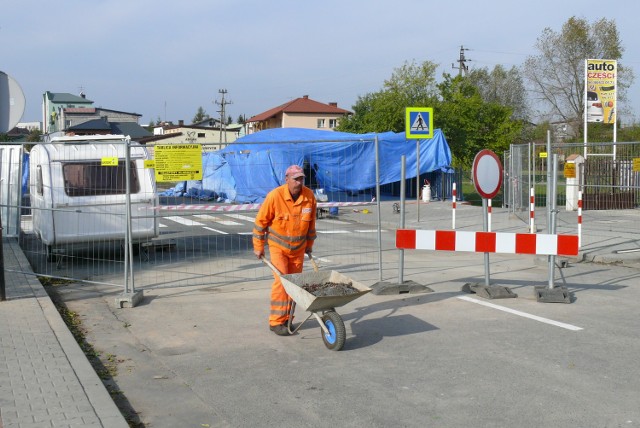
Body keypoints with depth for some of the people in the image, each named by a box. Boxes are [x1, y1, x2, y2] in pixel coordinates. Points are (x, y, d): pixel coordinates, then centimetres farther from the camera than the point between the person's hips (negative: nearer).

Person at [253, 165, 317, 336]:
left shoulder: (309, 196, -9)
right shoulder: (275, 196, -20)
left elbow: (311, 223, 7)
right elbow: (261, 221, -10)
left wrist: (309, 245, 14)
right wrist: (258, 247, -5)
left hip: (298, 248, 4)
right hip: (278, 246, -4)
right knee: (281, 281, -11)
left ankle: (287, 319, 21)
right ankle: (276, 322, -3)